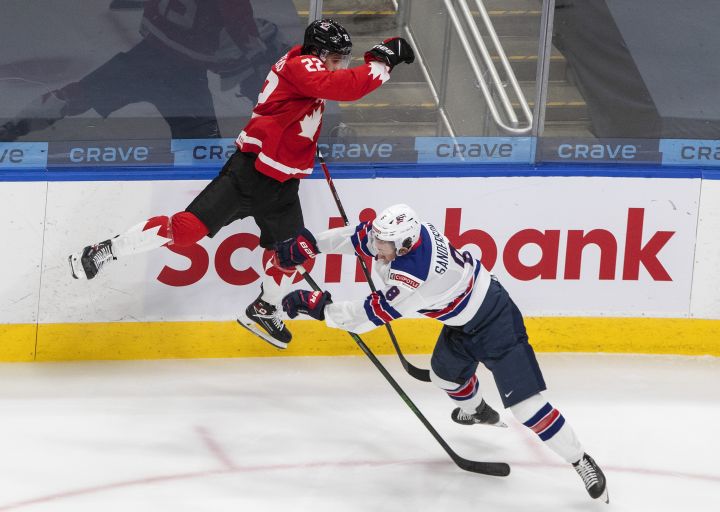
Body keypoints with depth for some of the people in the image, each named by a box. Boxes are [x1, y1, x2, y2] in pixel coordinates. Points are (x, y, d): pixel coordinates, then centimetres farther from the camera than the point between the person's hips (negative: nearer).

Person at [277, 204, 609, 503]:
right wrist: (309, 244, 0)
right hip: (463, 322, 10)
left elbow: (370, 315, -27)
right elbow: (358, 236, 5)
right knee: (445, 374, 29)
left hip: (494, 322, -10)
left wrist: (319, 308, -20)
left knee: (524, 404, -13)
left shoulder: (412, 273, -37)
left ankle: (581, 462, -4)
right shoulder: (399, 234, -14)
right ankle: (476, 410, 61)